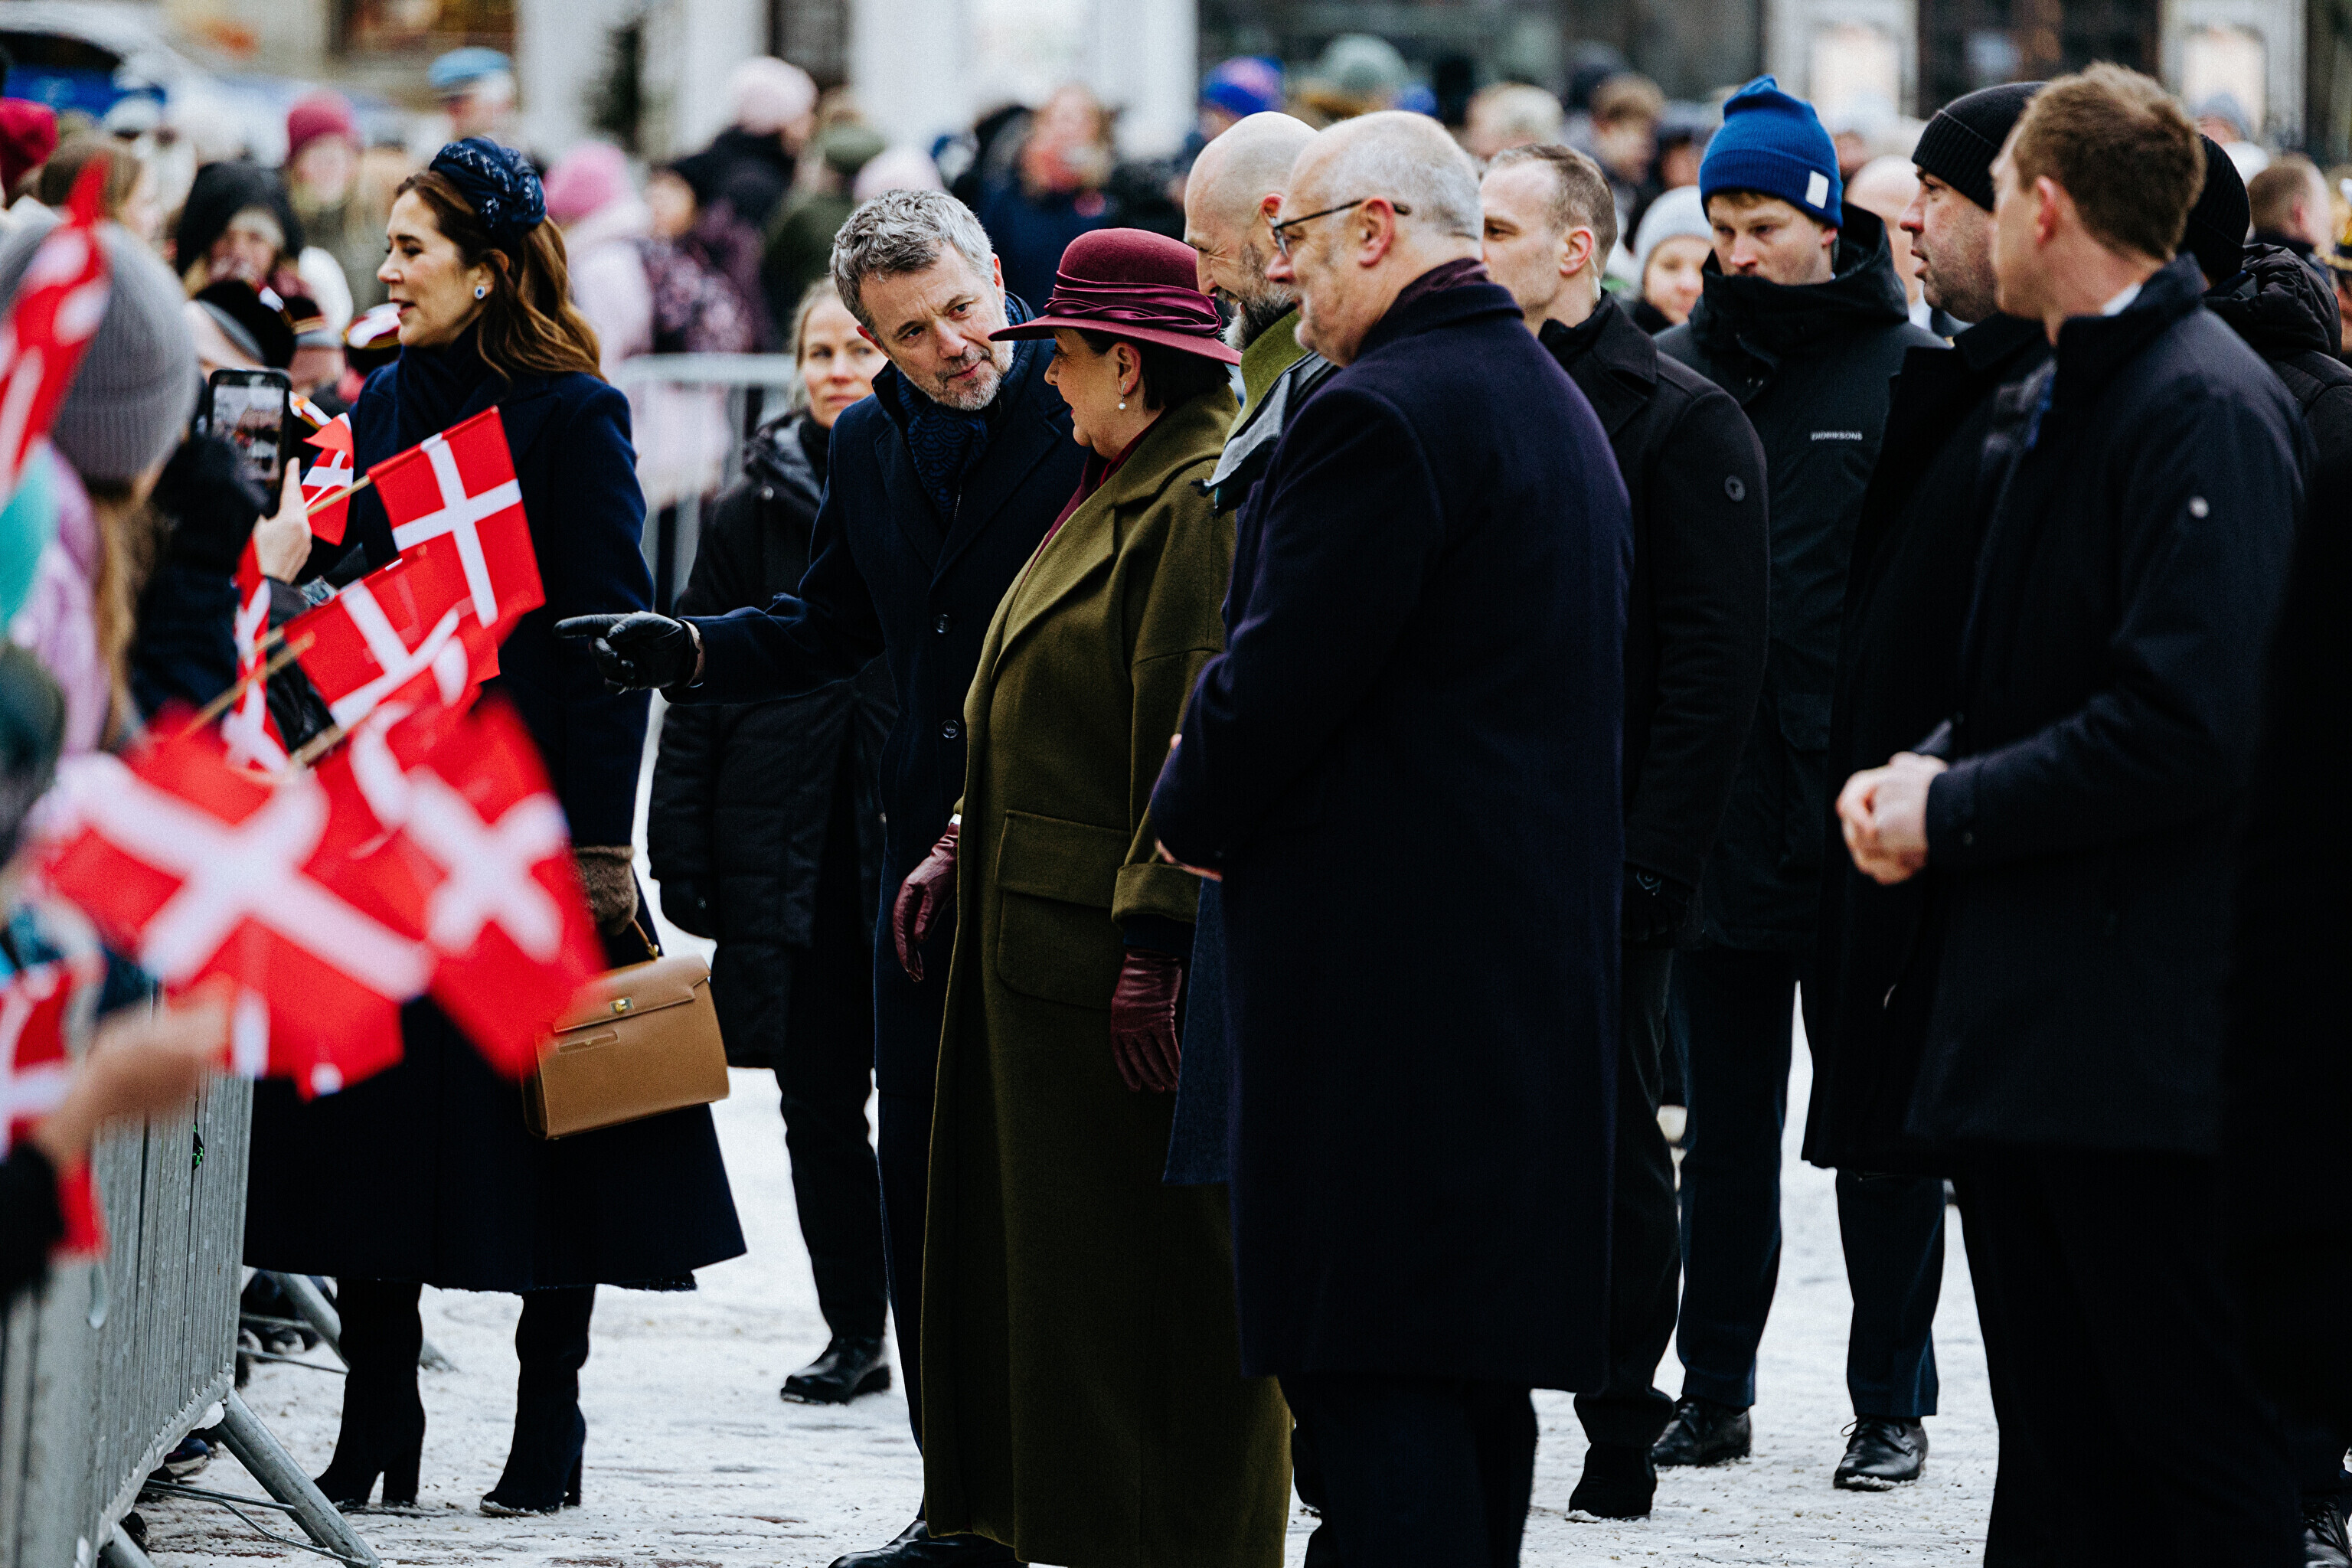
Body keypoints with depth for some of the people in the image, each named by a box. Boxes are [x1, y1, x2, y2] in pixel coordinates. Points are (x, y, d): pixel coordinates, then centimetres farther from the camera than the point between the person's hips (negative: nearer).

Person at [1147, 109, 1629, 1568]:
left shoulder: (1381, 415, -15)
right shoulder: (1554, 401, 17)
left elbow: (1279, 677, -18)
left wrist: (1189, 816, 2)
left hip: (1385, 957, -10)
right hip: (1535, 959, 10)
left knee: (1370, 1369, -10)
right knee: (1476, 1363, 14)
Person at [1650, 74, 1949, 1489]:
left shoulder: (1907, 376, -3)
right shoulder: (1683, 373, 7)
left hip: (1858, 814, -4)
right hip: (1717, 807, 4)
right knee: (1725, 1124, 10)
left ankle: (1894, 1401, 11)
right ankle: (1715, 1392, 18)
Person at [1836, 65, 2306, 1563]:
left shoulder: (2207, 410, -15)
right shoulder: (2053, 399, 16)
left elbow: (2188, 726, -23)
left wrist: (1956, 808, -15)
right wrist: (1934, 763, 3)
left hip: (2140, 1031, -10)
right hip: (2022, 1017, 10)